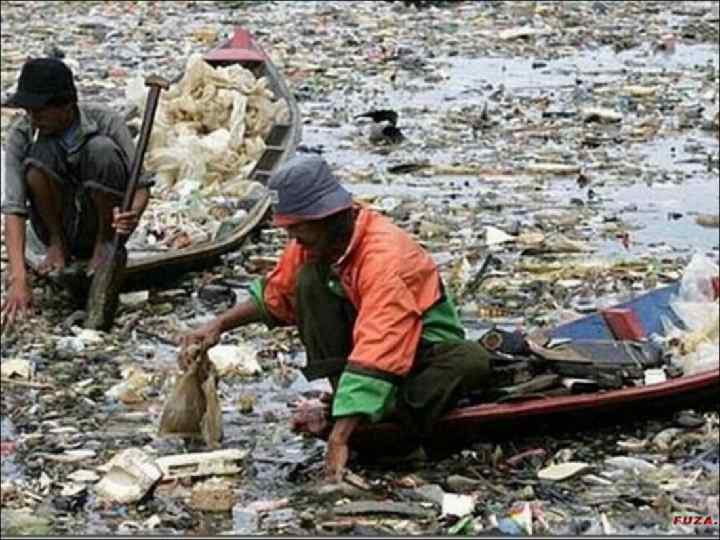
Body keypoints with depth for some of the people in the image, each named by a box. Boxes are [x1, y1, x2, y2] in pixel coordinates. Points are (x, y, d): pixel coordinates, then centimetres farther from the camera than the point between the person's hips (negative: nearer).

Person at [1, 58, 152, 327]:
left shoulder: (105, 121, -18)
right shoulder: (22, 135, -16)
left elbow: (140, 183, -18)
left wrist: (133, 214, -43)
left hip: (105, 222, -1)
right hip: (60, 226, 1)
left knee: (102, 149, -29)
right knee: (40, 152, -27)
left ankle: (105, 244, -9)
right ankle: (57, 244, -5)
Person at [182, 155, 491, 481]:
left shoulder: (384, 257, -33)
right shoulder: (315, 242, -9)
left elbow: (376, 358, -41)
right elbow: (275, 296, 10)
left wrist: (339, 439, -45)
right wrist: (219, 325, -4)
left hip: (425, 349, -6)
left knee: (472, 362, -38)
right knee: (309, 280, -17)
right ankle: (346, 402, -19)